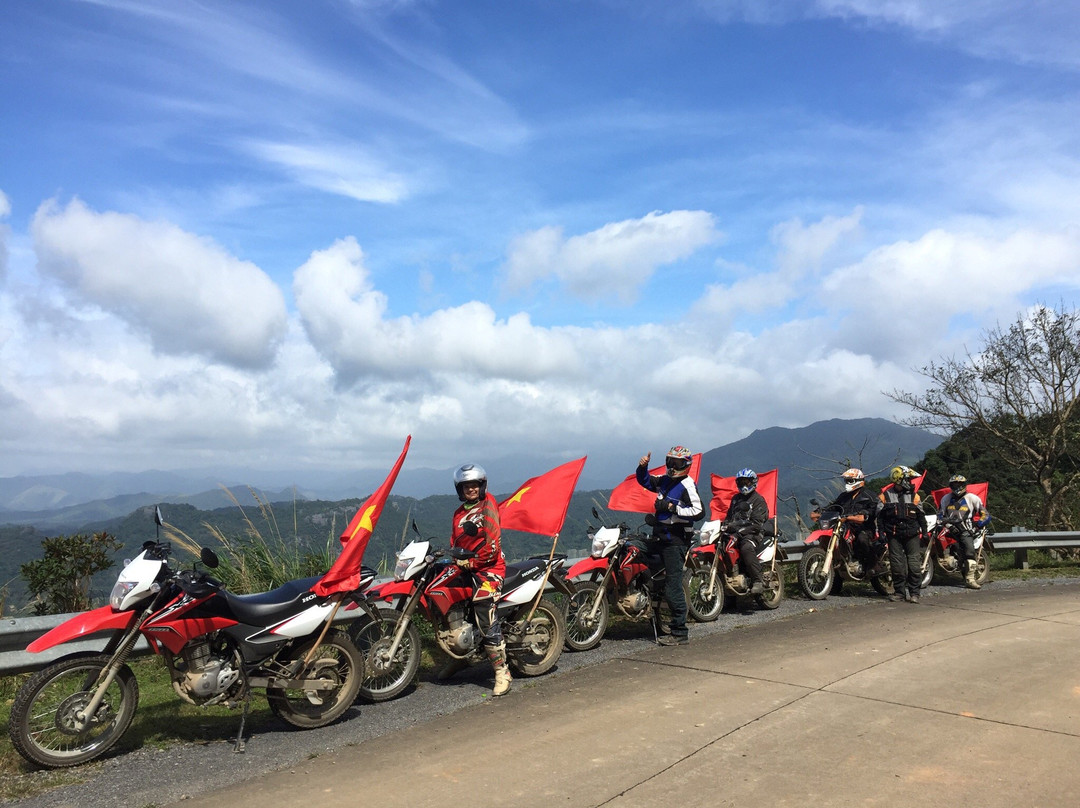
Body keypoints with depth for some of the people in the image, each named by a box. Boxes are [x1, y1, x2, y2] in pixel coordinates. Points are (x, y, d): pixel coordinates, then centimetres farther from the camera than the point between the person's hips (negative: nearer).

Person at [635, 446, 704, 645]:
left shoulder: (687, 485, -11)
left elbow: (698, 512, -21)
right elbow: (644, 481, 26)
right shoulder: (665, 480, 13)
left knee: (673, 588, -8)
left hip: (676, 540, -9)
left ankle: (680, 633, -1)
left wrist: (672, 507, -22)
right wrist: (642, 466, 6)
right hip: (661, 537, 9)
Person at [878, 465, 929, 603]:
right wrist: (881, 532, -3)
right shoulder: (885, 495, 3)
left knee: (914, 563, -4)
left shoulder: (913, 495, 8)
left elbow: (921, 515, 12)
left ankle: (914, 592, 4)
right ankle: (900, 591, 13)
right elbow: (880, 516, 4)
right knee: (897, 564, 3)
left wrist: (924, 532, 7)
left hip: (912, 535, 1)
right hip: (894, 536, -1)